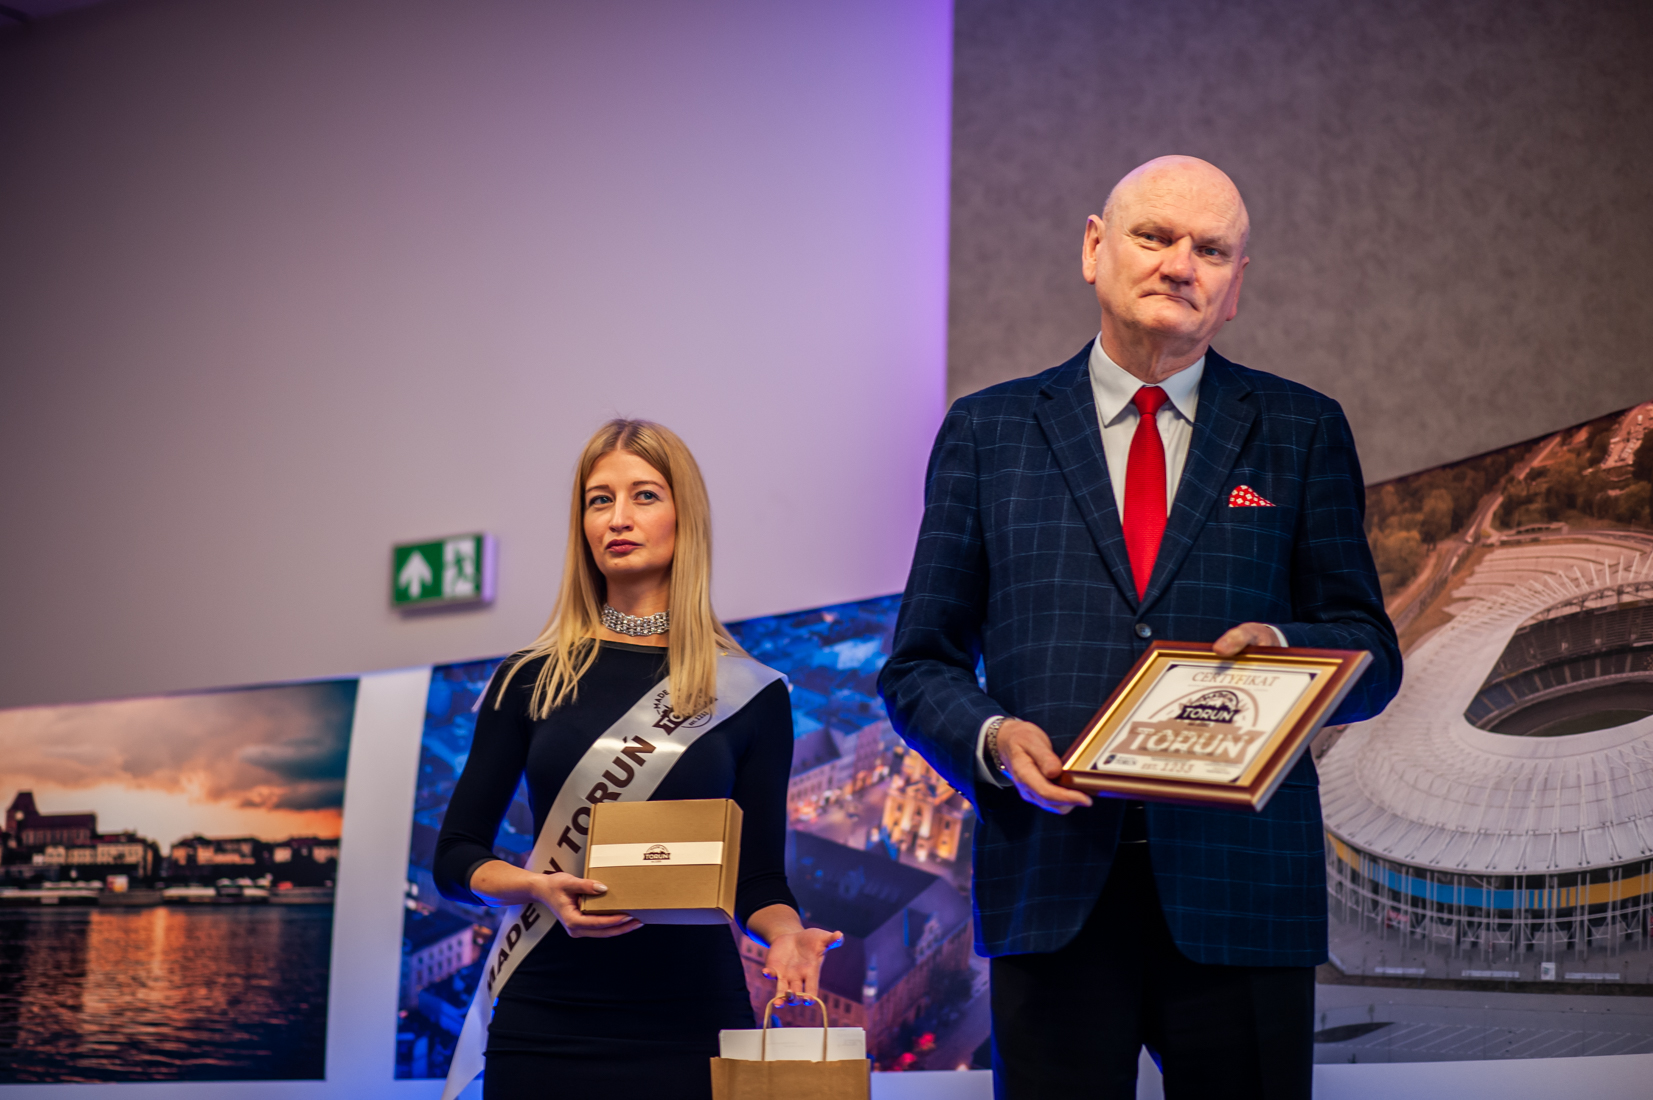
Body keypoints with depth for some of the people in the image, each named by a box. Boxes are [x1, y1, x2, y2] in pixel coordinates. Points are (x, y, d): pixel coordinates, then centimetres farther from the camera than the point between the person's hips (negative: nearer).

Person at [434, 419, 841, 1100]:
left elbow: (758, 876, 7)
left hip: (693, 1018, 0)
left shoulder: (750, 692, 4)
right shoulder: (532, 679, 5)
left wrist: (785, 933, -15)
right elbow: (455, 857, 6)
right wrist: (539, 887, -14)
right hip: (546, 1021, 1)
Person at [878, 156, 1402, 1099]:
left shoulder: (1303, 433, 11)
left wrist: (1285, 649, -12)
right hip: (1053, 882, 0)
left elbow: (1372, 658, 10)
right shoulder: (989, 431, 10)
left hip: (1241, 888, 1)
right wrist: (993, 739, -11)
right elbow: (921, 663, 10)